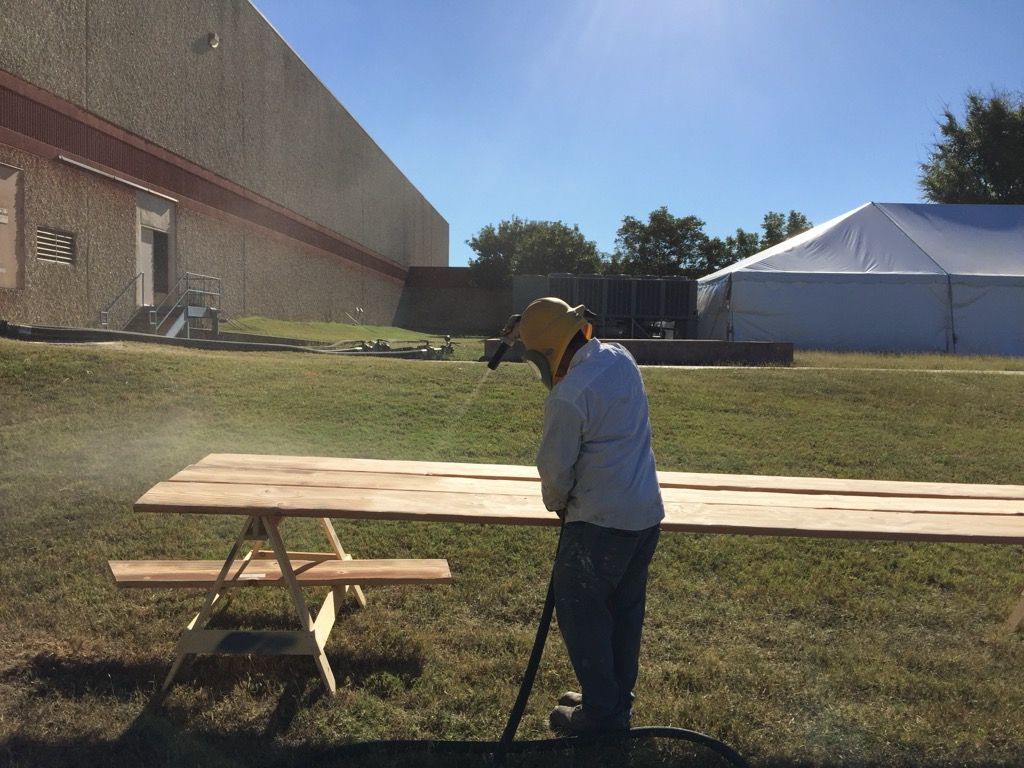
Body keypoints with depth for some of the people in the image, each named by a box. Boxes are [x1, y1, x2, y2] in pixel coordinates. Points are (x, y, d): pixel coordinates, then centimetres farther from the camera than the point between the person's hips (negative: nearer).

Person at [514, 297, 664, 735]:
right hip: (646, 514, 9)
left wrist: (556, 502, 10)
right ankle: (617, 701, 33)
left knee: (581, 612, 8)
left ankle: (601, 713, 18)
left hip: (601, 522, -9)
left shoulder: (567, 397, -23)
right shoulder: (620, 358, 3)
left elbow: (555, 467, -12)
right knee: (624, 610, 19)